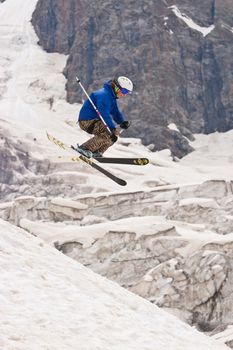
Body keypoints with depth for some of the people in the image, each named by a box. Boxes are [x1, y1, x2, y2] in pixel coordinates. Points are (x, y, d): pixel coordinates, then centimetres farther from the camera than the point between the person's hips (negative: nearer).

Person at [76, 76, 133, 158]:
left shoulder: (112, 97, 15)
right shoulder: (104, 95, -20)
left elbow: (115, 113, 16)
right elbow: (104, 113, -30)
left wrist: (123, 122, -5)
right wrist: (113, 128, -36)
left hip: (94, 120, 11)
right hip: (86, 120, -11)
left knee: (114, 136, 10)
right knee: (106, 135, -29)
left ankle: (96, 152, 12)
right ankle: (84, 148, -21)